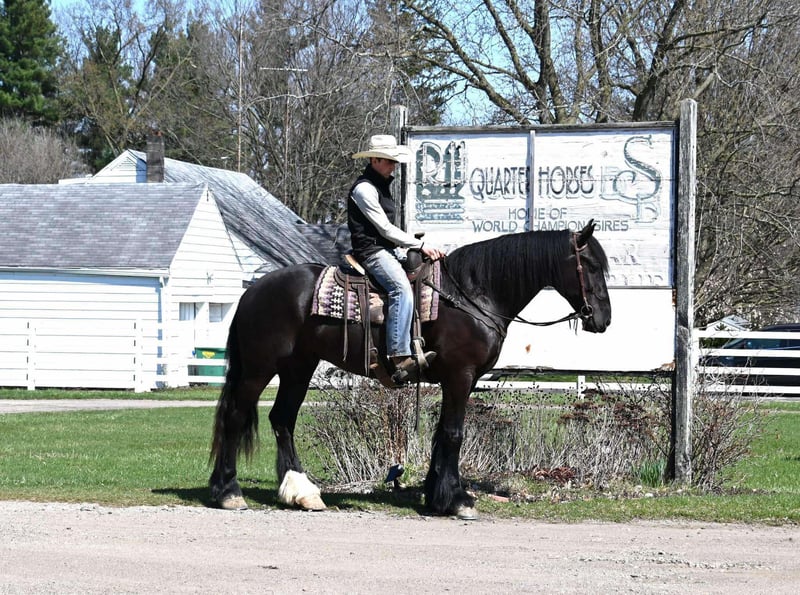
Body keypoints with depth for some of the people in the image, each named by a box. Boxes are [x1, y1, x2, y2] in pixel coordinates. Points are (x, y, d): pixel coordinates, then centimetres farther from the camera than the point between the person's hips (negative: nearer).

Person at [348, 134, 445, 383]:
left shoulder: (381, 186, 20)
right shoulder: (364, 189, -11)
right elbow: (385, 229, -15)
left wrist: (417, 247, 15)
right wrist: (421, 245, -13)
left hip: (387, 251, 11)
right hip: (371, 251, -11)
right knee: (401, 289, -31)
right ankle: (400, 359, -42)